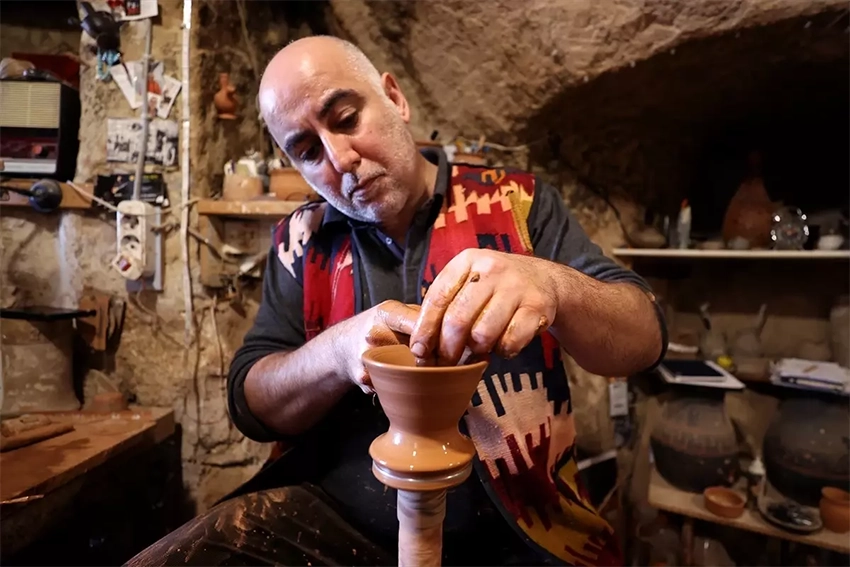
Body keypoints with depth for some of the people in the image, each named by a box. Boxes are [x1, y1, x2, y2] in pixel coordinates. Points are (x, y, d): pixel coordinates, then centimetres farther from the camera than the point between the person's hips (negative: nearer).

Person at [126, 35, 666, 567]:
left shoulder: (518, 203, -3)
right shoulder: (301, 240, 3)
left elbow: (644, 339, -9)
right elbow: (251, 404, 0)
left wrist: (551, 286, -31)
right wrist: (340, 350, -21)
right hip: (327, 519, 1)